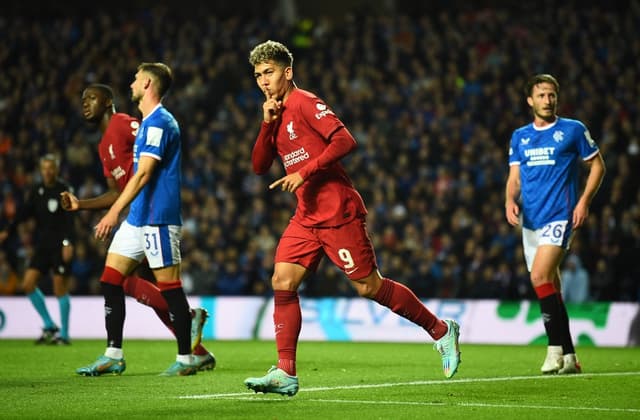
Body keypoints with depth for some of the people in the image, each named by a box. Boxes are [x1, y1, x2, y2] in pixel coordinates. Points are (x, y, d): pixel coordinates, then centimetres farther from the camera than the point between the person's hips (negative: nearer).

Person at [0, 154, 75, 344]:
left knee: (60, 289, -5)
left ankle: (64, 334, 4)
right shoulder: (36, 191, 10)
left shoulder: (65, 190, -6)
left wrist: (68, 242, -22)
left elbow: (70, 219, -12)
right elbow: (25, 213, 7)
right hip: (42, 245, 6)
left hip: (60, 246, -6)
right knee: (28, 284, -2)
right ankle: (49, 326, 10)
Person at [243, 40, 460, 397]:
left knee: (369, 286, -2)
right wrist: (268, 124, -2)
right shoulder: (276, 114, 15)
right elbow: (259, 166, 11)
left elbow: (345, 141, -22)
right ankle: (286, 373, -6)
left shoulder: (304, 103, -10)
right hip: (307, 217, 8)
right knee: (283, 282, -6)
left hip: (338, 212, -8)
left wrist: (305, 171, -24)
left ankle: (441, 331, 13)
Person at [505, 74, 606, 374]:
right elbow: (514, 177, 15)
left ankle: (556, 348, -17)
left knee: (540, 276, -23)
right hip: (530, 220, 6)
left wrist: (584, 201, -7)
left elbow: (597, 165, 5)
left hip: (560, 216, -6)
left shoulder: (573, 130, 1)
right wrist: (510, 200, -6)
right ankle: (568, 357, 12)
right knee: (550, 289, 6)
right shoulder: (520, 137, 14)